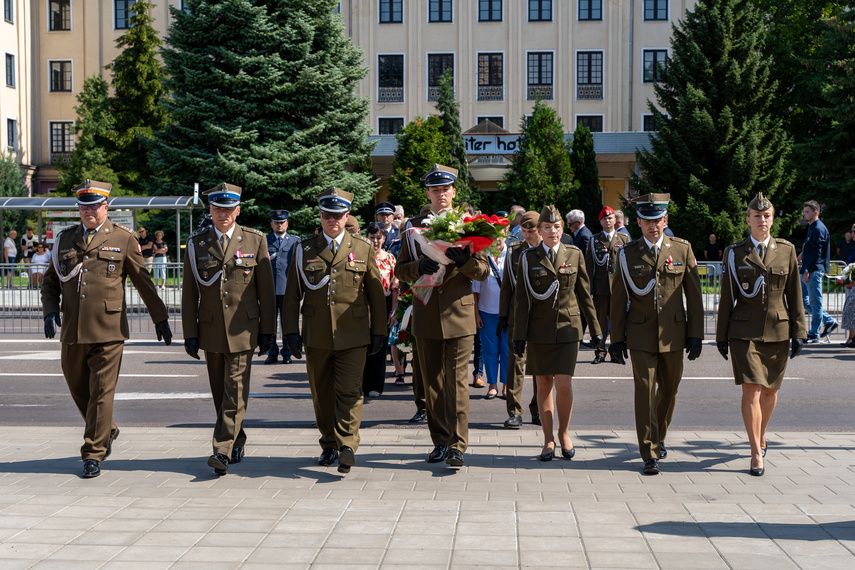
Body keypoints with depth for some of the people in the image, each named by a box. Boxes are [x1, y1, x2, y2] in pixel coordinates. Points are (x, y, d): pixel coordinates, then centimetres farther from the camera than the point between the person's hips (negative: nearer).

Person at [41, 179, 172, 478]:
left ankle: (93, 455, 4)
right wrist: (50, 311, -1)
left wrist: (161, 319, 8)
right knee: (78, 389, 14)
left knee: (101, 393, -5)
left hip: (108, 330, -4)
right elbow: (50, 281, 18)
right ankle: (107, 431, 38)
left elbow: (143, 281, 7)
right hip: (72, 331, 4)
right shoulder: (65, 239, 12)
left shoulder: (124, 238, 2)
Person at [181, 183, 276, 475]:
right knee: (220, 392, 10)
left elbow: (266, 289, 2)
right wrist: (189, 333, 2)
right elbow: (189, 292, 6)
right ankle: (237, 442, 27)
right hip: (210, 330, 3)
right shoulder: (196, 243, 5)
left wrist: (268, 330, -1)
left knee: (235, 390, -10)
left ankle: (223, 450, -10)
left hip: (243, 329, -2)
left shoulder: (255, 240, 1)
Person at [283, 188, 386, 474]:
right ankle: (329, 444, 23)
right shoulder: (304, 249, 6)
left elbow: (376, 292, 8)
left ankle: (347, 445, -9)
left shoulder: (363, 249, 6)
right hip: (316, 336, 2)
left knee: (349, 390, -10)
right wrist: (291, 330, 0)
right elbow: (292, 294, 7)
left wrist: (379, 331, 5)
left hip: (353, 335, -1)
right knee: (322, 392, 10)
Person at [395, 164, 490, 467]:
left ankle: (457, 445, -5)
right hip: (426, 315, 3)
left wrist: (464, 260, -20)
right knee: (432, 383, 8)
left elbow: (484, 271, 1)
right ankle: (440, 442, 18)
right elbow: (400, 270, 9)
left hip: (459, 313, -2)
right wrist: (420, 267, -13)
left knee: (457, 381, -7)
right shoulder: (414, 227, 9)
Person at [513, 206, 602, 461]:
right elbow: (522, 298, 2)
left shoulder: (575, 254, 5)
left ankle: (564, 433, 14)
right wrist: (520, 334, -2)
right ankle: (548, 440, 16)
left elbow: (584, 293, 10)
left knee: (564, 385, -8)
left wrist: (595, 327, 11)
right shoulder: (529, 258, 2)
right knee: (544, 385, 5)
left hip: (568, 328, 0)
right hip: (539, 330, 0)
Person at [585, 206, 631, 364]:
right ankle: (600, 352, 7)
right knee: (600, 320, 0)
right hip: (600, 287, 0)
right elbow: (588, 265, 8)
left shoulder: (624, 239, 10)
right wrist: (590, 286, -1)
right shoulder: (594, 241, 10)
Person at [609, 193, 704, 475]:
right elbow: (618, 299, 4)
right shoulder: (627, 254, 1)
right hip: (641, 335, -2)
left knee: (668, 390, 14)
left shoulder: (682, 249, 3)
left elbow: (694, 296, 4)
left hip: (673, 334, 2)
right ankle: (650, 454, -2)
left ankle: (658, 438, 38)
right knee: (645, 391, -7)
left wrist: (696, 334, 0)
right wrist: (617, 338, 1)